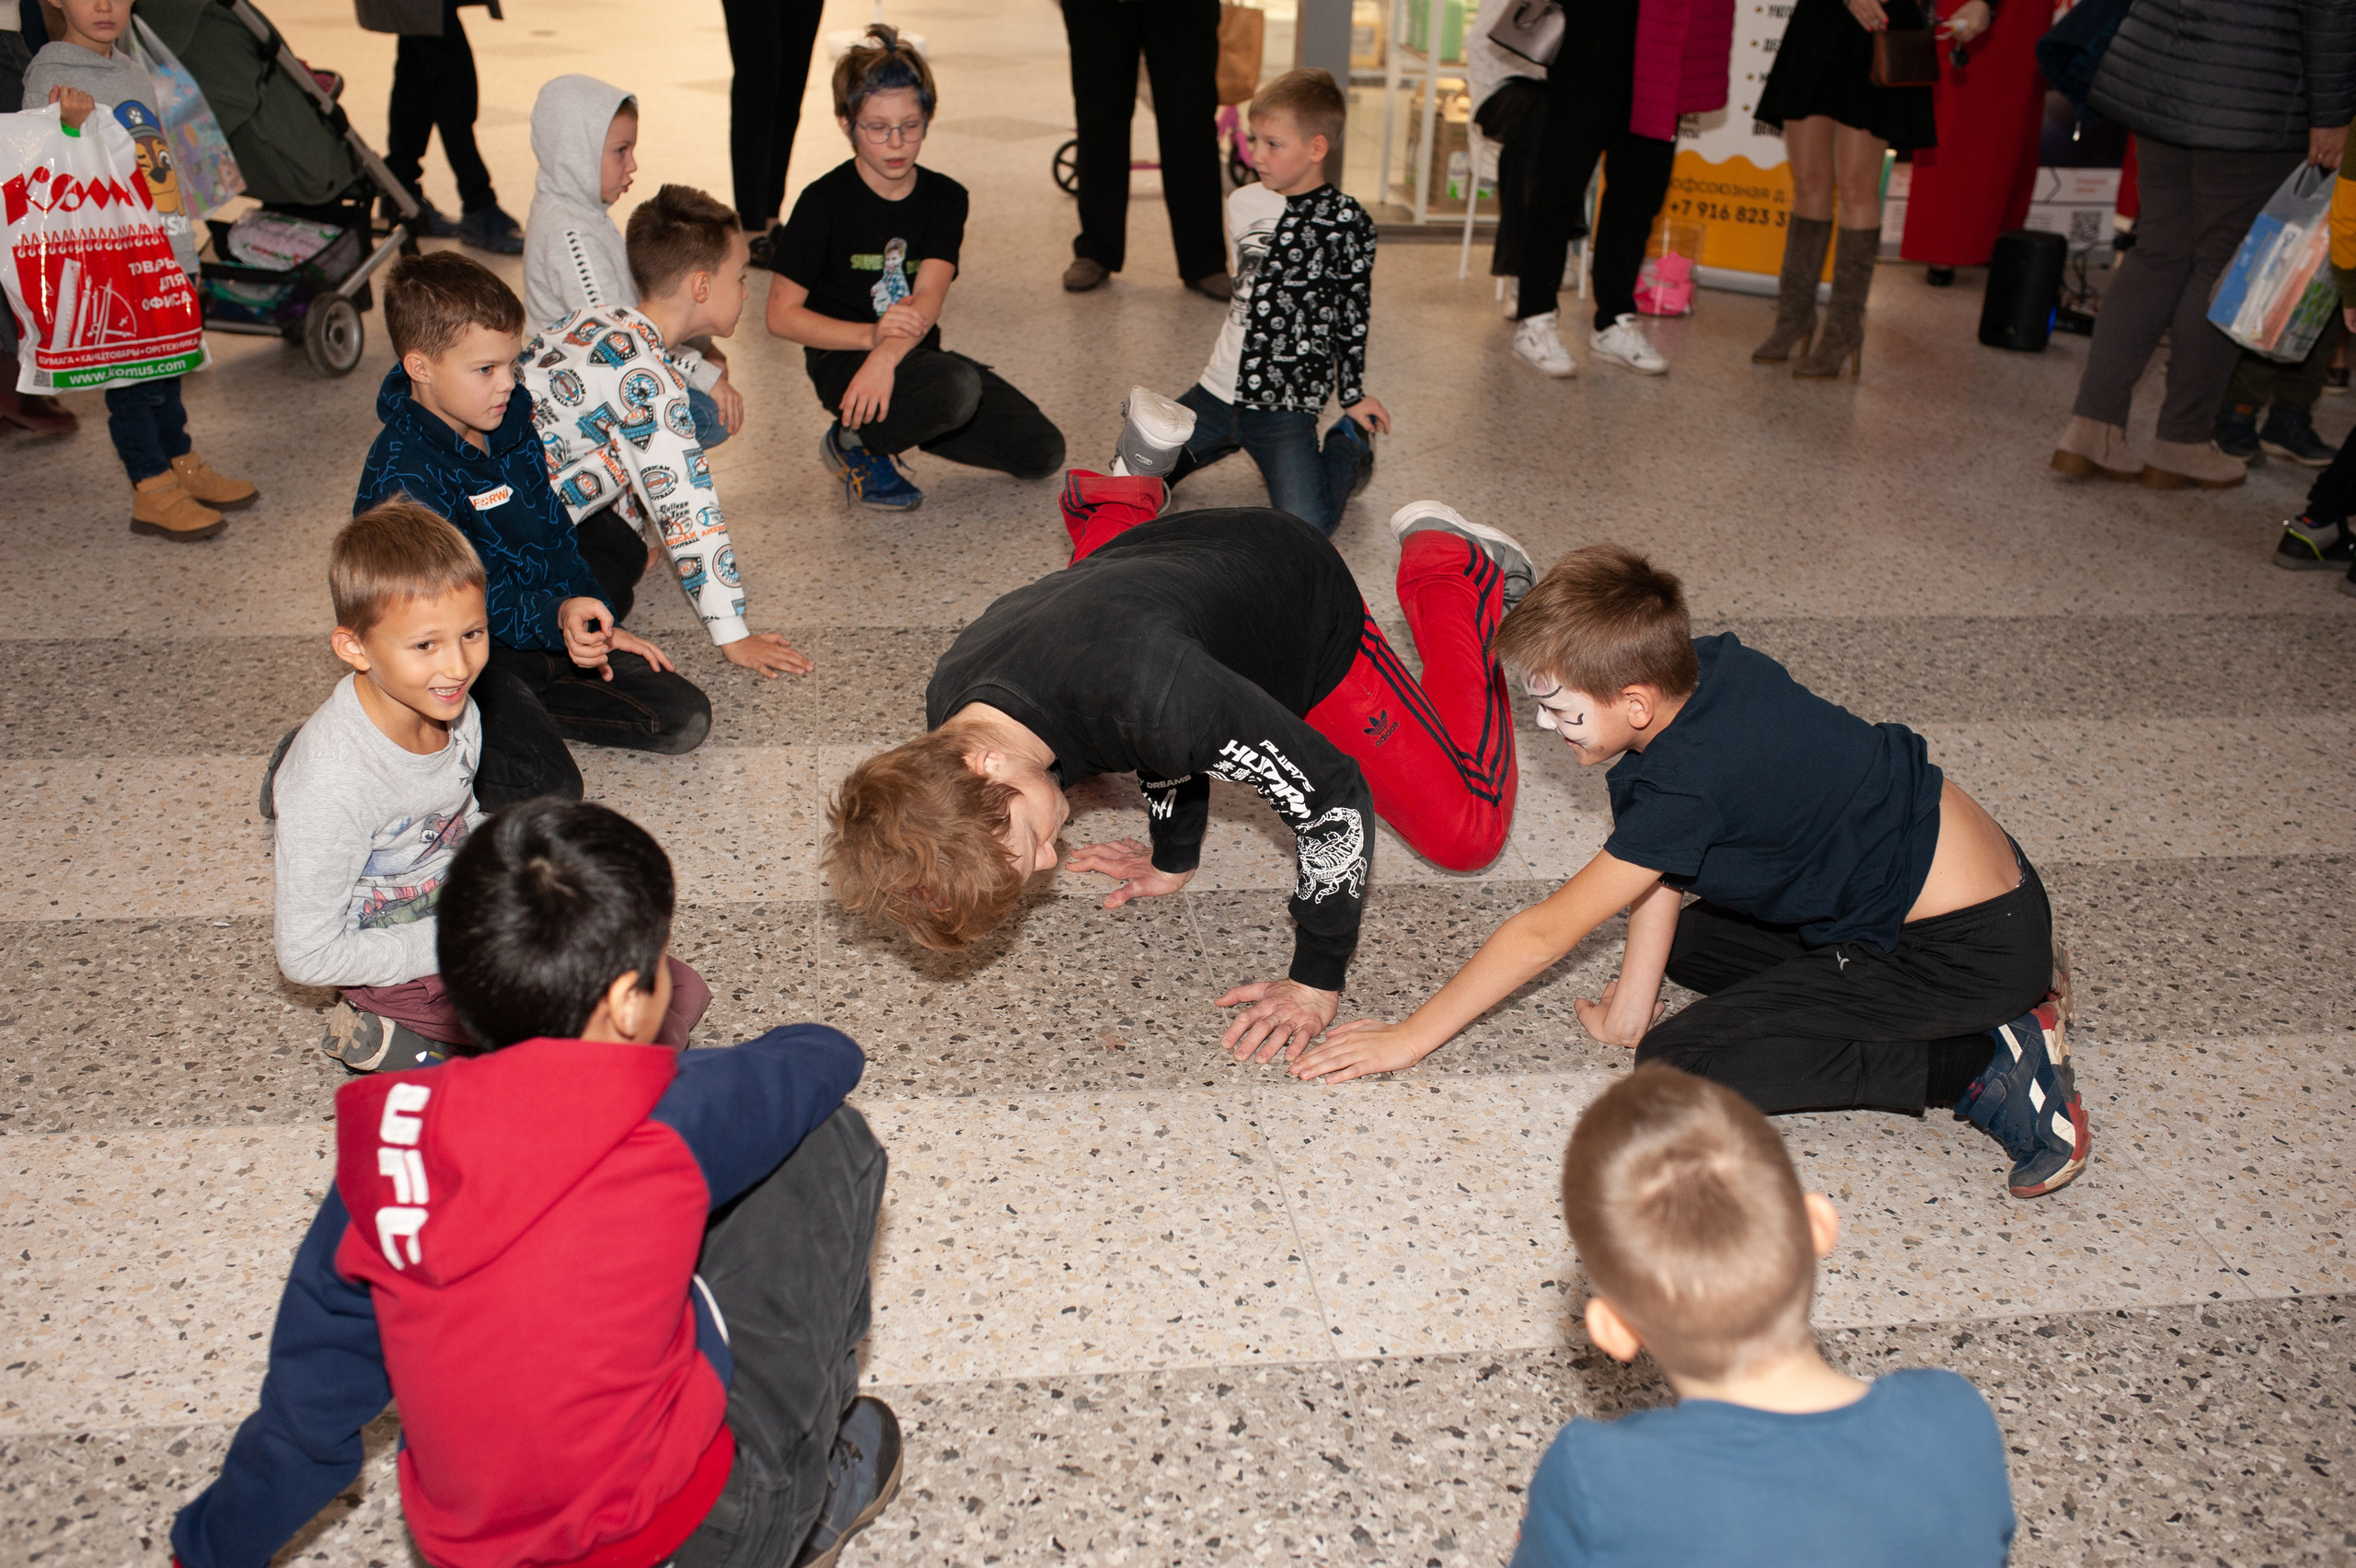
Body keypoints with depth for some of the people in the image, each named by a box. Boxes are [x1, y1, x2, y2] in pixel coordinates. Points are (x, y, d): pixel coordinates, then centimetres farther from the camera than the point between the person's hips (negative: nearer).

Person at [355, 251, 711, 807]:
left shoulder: (510, 423, 5)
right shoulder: (403, 474, -21)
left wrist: (597, 624, 8)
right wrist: (556, 617, -39)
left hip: (542, 636, 8)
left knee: (685, 719, -3)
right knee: (546, 789, -28)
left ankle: (524, 709, 5)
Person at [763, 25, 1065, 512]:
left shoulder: (945, 198, 0)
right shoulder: (824, 202, -11)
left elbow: (928, 298, -15)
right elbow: (781, 314, -12)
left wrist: (887, 355, -36)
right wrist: (871, 335, -27)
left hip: (916, 355, 6)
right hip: (843, 360, -6)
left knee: (1041, 452, -3)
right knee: (956, 387, -36)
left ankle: (897, 419, 12)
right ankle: (854, 443, -8)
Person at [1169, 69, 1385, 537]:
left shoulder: (1346, 222, -10)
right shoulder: (1242, 203, 6)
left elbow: (1353, 314, -3)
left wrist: (1353, 393, 2)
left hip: (1288, 406, -5)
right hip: (1218, 390, 5)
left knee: (1305, 528, -20)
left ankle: (1348, 446, 10)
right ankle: (1231, 440, 20)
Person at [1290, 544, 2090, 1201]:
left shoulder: (1692, 780, -26)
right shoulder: (1704, 666, -3)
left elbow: (1544, 932, -18)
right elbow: (1662, 873, 6)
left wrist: (1413, 1036, -9)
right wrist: (1634, 1000, 6)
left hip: (1968, 946, -10)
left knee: (1679, 1066, -14)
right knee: (1692, 939, 22)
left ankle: (1985, 1064, -10)